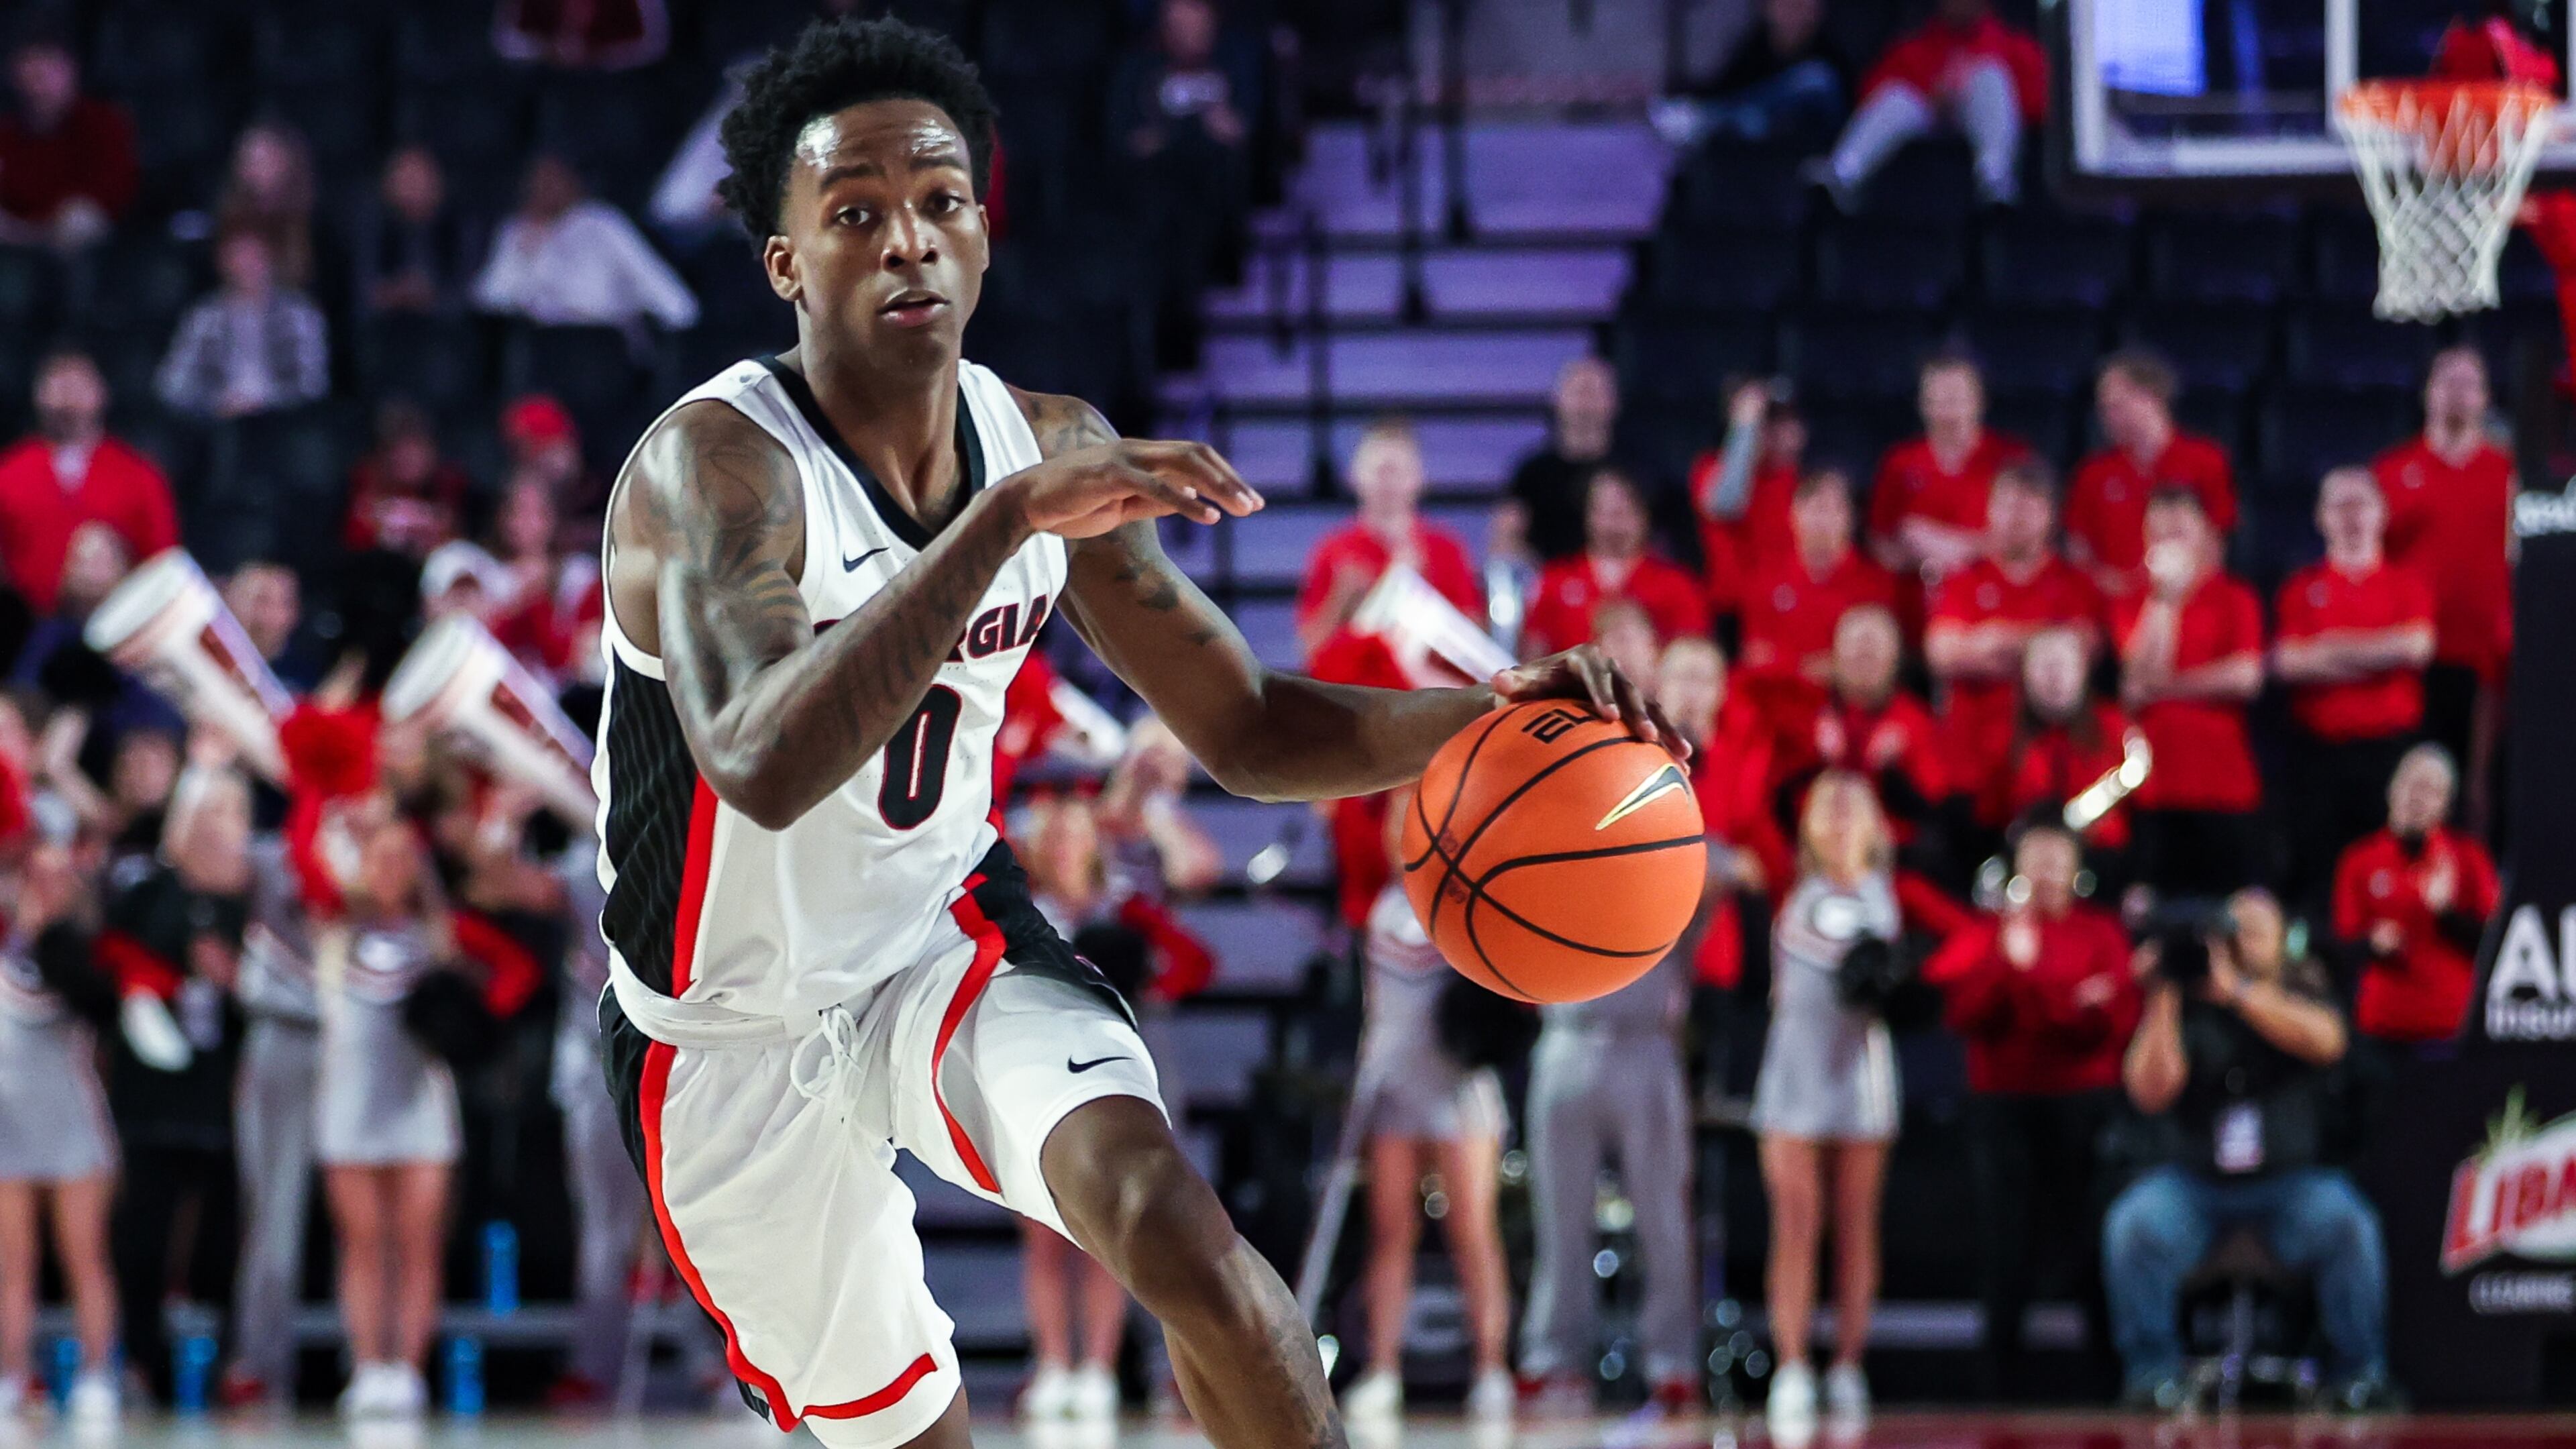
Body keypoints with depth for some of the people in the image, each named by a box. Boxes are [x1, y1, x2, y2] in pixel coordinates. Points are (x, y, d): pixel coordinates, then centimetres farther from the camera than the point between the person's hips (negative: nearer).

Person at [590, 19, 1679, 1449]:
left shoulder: (1056, 449, -7)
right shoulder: (711, 465, -27)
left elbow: (1244, 729, 3)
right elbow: (765, 765, -46)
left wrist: (1484, 711, -17)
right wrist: (1010, 516, -50)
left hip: (946, 941, 3)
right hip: (735, 1041, -3)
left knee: (1170, 1224, -26)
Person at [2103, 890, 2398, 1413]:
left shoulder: (2302, 993, 6)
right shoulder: (2187, 1008, 5)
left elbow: (2324, 1041, -20)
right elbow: (2151, 1092, -10)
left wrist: (2235, 990, -25)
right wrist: (2162, 998, -16)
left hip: (2292, 1178, 0)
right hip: (2194, 1182, 1)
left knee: (2348, 1226, -30)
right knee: (2132, 1226, -28)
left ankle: (2357, 1374, -16)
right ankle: (2154, 1373, -16)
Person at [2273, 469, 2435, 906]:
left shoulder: (2408, 586, 8)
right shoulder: (2302, 588, 9)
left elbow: (2418, 647, -9)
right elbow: (2287, 662, -5)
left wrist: (2337, 645, -6)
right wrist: (2380, 654, -8)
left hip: (2388, 745, -1)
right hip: (2319, 748, 1)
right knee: (2315, 867, 0)